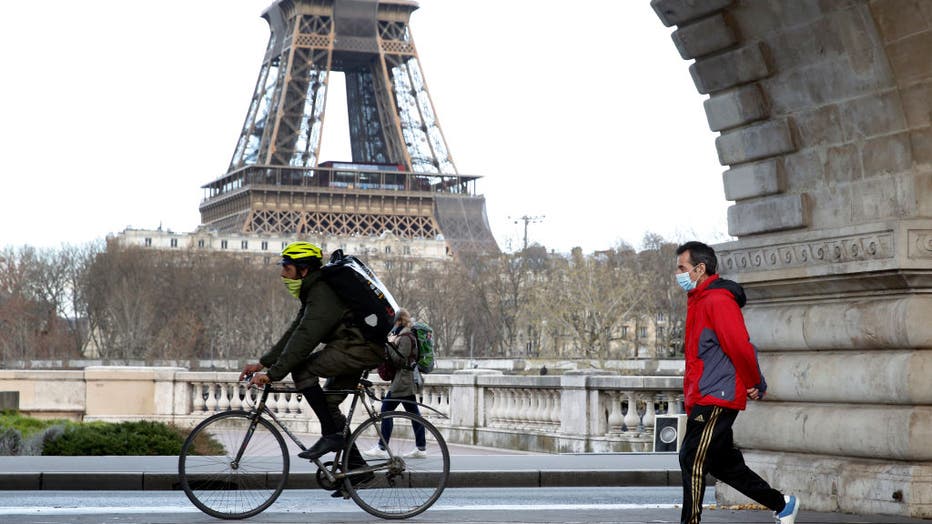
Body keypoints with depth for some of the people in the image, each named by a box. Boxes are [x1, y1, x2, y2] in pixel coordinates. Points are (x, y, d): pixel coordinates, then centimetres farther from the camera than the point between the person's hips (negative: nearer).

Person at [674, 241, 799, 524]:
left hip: (716, 398, -10)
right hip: (702, 399, 10)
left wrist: (755, 384, -8)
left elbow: (740, 346, -19)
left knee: (693, 460, -11)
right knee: (723, 463, 15)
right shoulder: (698, 300, 18)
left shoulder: (718, 300, -14)